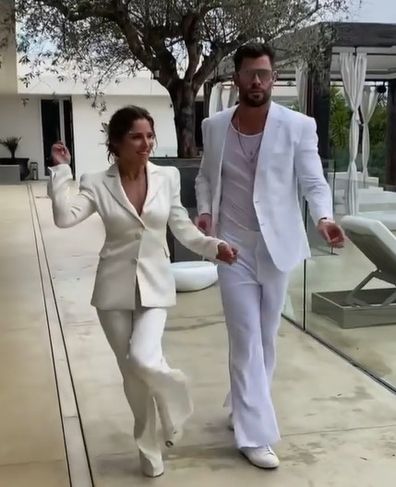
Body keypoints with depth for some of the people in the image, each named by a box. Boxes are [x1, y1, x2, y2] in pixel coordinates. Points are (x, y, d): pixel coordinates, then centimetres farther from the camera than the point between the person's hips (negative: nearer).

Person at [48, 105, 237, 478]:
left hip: (155, 286, 0)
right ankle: (150, 448, 29)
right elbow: (64, 218, -18)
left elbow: (181, 226, 7)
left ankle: (173, 394, 16)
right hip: (115, 288, 0)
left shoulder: (168, 177, -1)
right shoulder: (98, 184, -5)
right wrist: (61, 170, -18)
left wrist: (212, 246, -6)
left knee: (143, 360, -20)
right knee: (131, 374, 8)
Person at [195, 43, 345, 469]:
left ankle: (243, 407, 37)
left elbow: (314, 182, -9)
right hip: (233, 246, 0)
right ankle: (255, 433, 7)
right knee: (246, 339, -2)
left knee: (265, 337, 14)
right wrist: (204, 210, -8)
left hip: (276, 245, 1)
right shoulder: (214, 126, 0)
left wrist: (324, 217, -29)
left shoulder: (298, 126, -7)